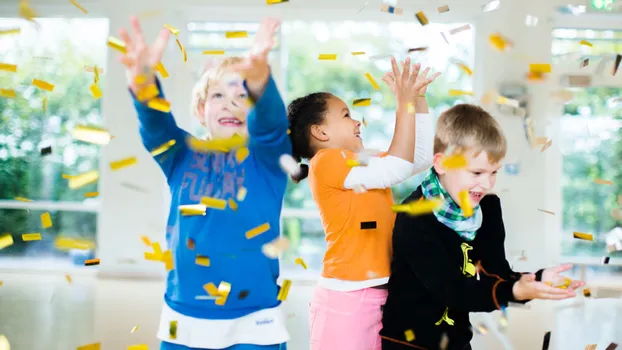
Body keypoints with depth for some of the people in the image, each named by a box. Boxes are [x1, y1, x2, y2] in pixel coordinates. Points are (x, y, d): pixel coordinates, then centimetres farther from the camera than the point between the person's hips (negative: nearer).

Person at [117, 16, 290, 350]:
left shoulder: (268, 158, 0)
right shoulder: (182, 156, 5)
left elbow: (270, 118, -21)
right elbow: (155, 121, -15)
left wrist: (258, 74, -44)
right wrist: (142, 76, -38)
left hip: (255, 322, -2)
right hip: (184, 321, 2)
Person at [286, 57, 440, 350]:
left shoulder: (364, 162, 15)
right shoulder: (325, 161, -10)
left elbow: (422, 156, 18)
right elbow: (397, 169, -17)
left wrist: (418, 99, 11)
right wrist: (405, 104, -12)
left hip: (379, 297, 8)